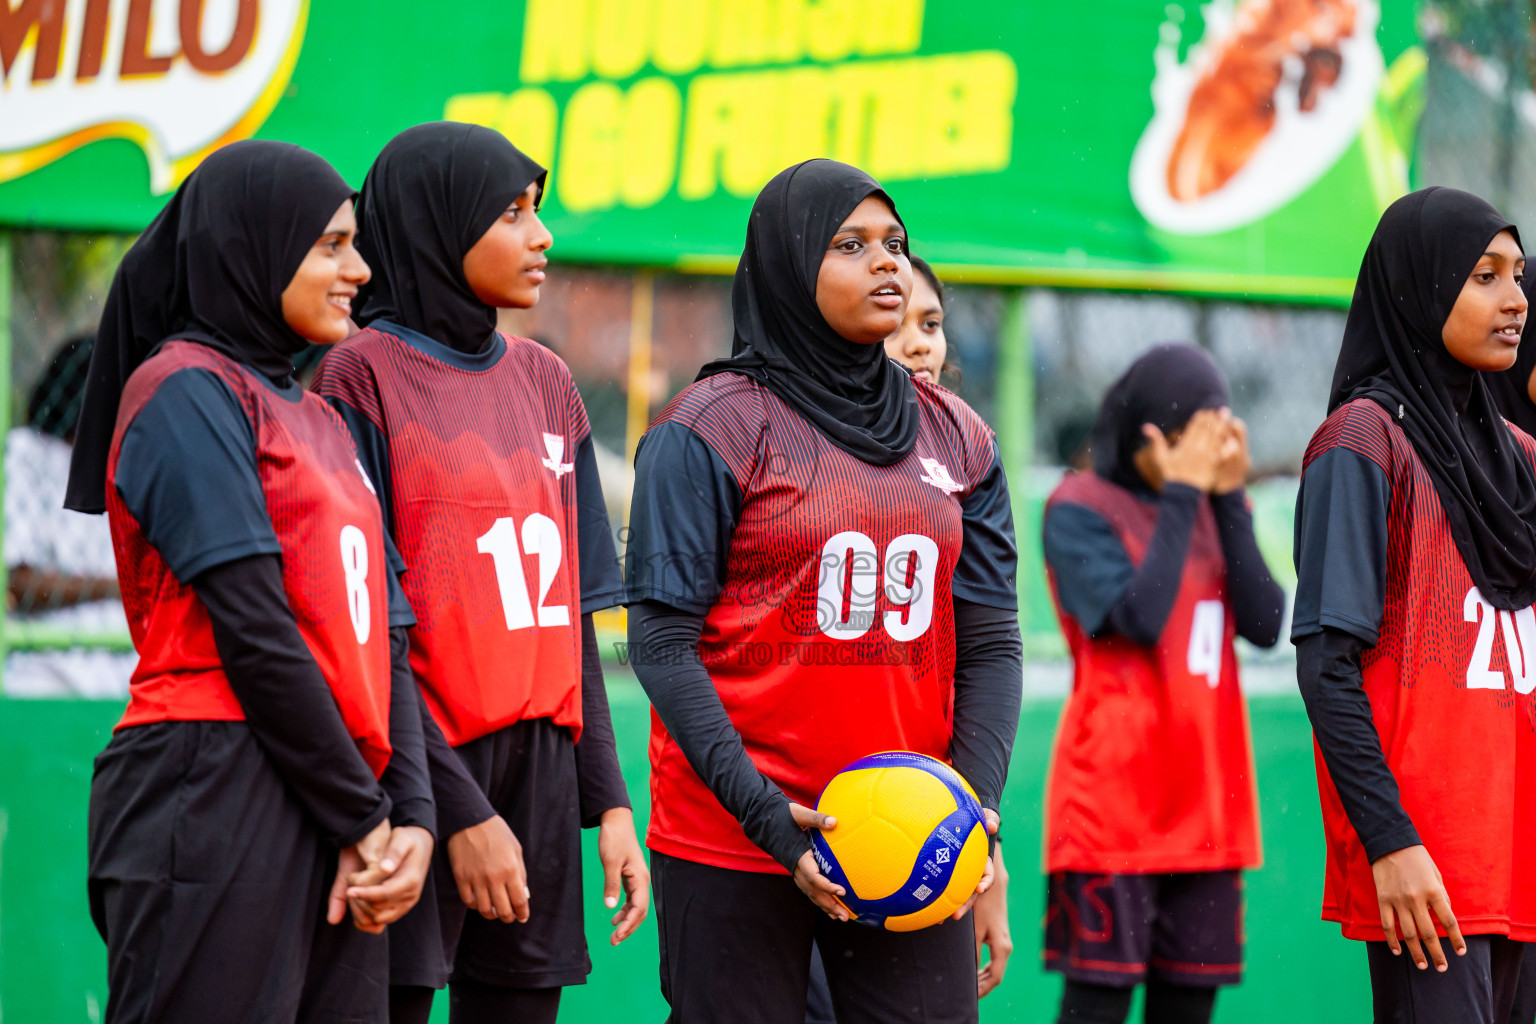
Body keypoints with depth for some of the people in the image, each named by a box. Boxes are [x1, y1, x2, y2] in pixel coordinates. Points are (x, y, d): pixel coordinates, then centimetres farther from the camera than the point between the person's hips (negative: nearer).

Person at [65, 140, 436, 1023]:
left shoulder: (320, 419, 21)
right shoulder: (186, 393, -5)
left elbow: (385, 636, 13)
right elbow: (254, 635, -11)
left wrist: (412, 814, -1)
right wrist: (361, 817, -9)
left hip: (334, 830, 8)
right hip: (219, 805, -8)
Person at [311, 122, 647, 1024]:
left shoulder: (544, 381, 15)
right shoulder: (365, 375, -5)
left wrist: (608, 798, 9)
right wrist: (458, 809, -14)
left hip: (540, 771, 6)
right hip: (419, 765, -6)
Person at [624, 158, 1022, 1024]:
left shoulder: (956, 437, 12)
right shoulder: (715, 427, -3)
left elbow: (990, 644, 10)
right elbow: (661, 641, -8)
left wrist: (980, 805, -6)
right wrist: (765, 815, -16)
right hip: (730, 848, -4)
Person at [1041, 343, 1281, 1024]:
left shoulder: (1207, 509, 13)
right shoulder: (1081, 508, -4)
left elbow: (1266, 624, 1)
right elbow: (1138, 616, -17)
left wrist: (1229, 496, -4)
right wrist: (1180, 495, -12)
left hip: (1206, 799, 6)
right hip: (1113, 798, -6)